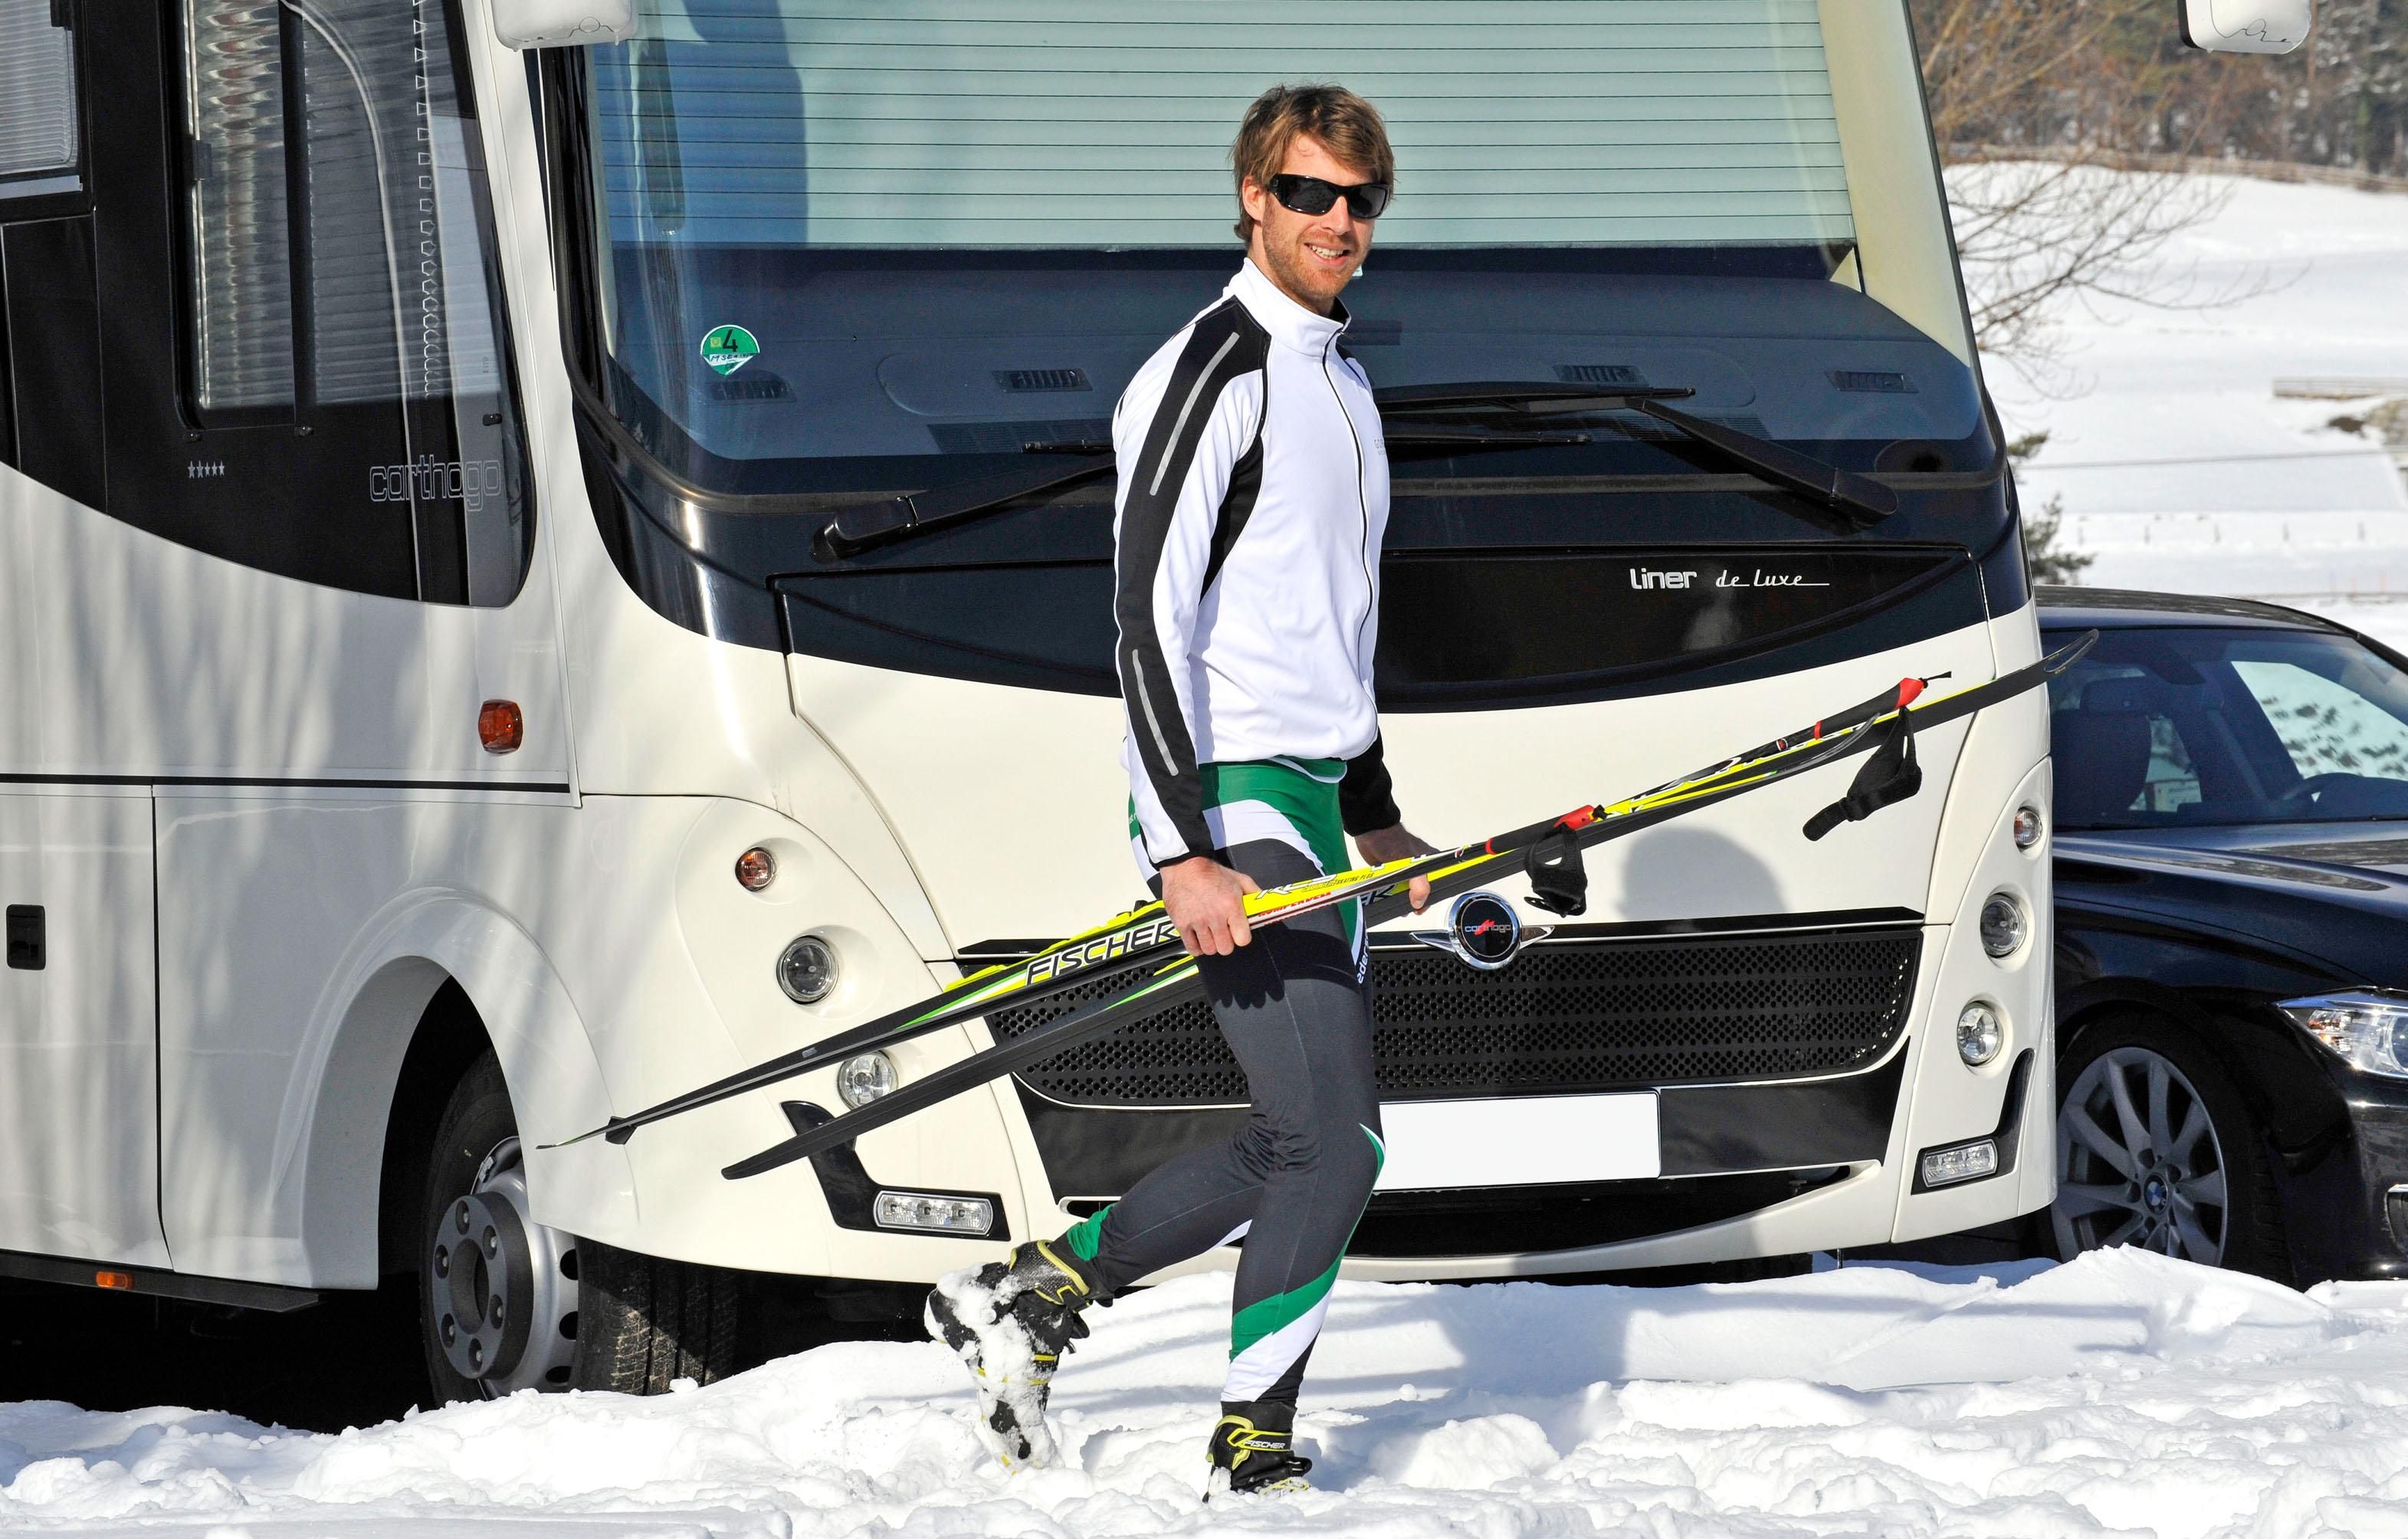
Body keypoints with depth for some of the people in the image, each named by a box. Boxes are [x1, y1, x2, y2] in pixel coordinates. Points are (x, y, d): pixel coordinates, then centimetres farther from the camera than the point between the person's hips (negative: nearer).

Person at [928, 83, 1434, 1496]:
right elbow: (1149, 620, -18)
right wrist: (1185, 853, -24)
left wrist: (1376, 819, 26)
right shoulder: (1212, 374, -13)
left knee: (1309, 1144, 10)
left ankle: (1034, 1293, 20)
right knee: (1336, 1142, -10)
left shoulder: (1343, 379, 17)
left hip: (1312, 804, 9)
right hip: (1227, 799, -9)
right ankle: (1252, 1453, 1)